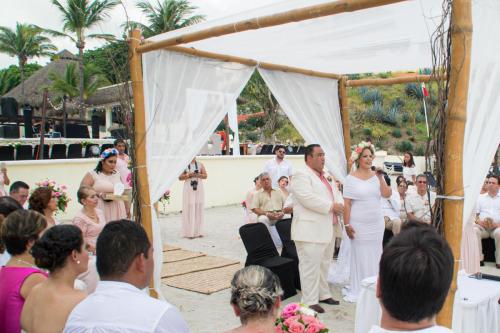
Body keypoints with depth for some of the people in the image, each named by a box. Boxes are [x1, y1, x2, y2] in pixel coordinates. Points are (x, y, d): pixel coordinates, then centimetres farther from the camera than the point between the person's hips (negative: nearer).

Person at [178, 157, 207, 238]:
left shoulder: (200, 165, 8)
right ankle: (189, 232, -3)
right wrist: (188, 175, -15)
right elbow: (180, 177, -1)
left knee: (199, 209, 2)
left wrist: (197, 175, -13)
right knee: (189, 210, -6)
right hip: (189, 190, -2)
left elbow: (205, 176, 3)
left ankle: (198, 231, 9)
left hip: (199, 189, 2)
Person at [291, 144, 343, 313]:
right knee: (310, 266, -4)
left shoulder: (322, 176, 19)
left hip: (326, 229, 10)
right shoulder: (301, 175, -12)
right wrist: (331, 206, -18)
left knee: (324, 264, 17)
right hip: (310, 231, -9)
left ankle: (323, 294, 29)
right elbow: (308, 199, -24)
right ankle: (310, 301, 3)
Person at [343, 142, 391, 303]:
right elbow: (346, 204, -8)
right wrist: (347, 224, -12)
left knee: (375, 254, 11)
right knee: (360, 255, 3)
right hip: (359, 224, -4)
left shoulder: (376, 176, 5)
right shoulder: (351, 178, -6)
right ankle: (358, 289, 14)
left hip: (377, 223, 4)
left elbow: (387, 195, -4)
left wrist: (380, 178, -11)